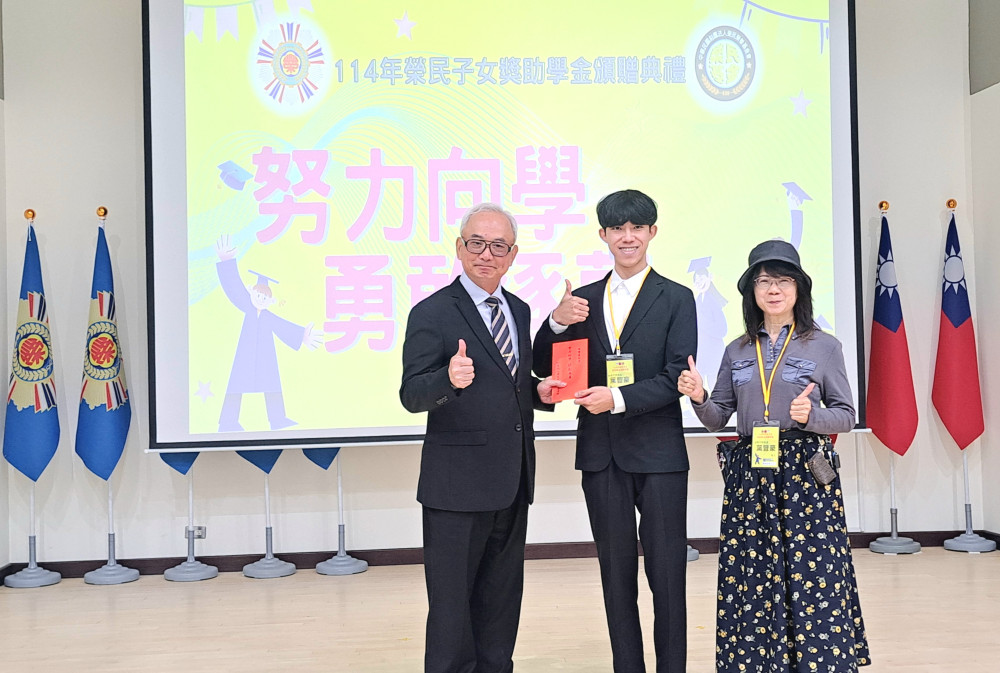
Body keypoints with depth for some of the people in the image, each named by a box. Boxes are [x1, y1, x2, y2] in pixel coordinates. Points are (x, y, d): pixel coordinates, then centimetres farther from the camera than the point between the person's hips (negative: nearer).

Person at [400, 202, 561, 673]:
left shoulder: (520, 311, 11)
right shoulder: (433, 313, -10)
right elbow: (412, 395, -17)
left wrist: (538, 392, -1)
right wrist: (449, 378, -38)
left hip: (512, 483, 7)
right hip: (458, 485, -7)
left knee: (502, 599, 17)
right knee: (452, 602, 1)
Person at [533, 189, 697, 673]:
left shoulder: (676, 299, 0)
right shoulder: (583, 300, 10)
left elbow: (676, 378, -8)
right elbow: (545, 370, 7)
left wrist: (619, 398, -20)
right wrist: (556, 323, -11)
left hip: (658, 453, -3)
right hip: (602, 455, 4)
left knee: (667, 575, 1)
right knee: (616, 574, 12)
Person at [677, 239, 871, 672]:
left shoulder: (824, 347, 3)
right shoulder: (737, 351, 11)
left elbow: (846, 416, 2)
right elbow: (718, 418, 11)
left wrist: (811, 415, -17)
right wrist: (699, 398, -10)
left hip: (806, 474, -3)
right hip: (749, 476, 3)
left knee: (812, 579, -5)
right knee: (751, 582, 3)